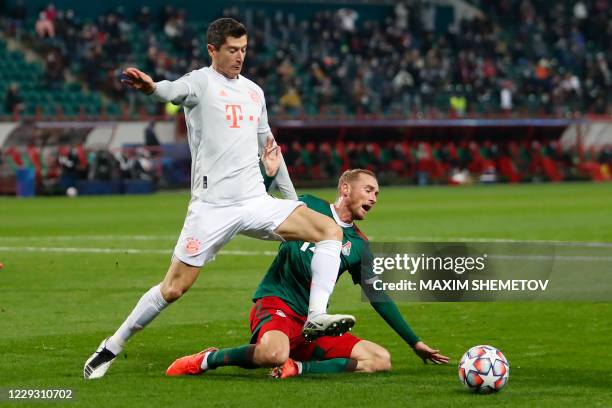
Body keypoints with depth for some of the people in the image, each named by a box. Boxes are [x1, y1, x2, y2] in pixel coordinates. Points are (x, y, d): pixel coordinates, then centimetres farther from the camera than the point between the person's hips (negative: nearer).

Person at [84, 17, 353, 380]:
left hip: (257, 202, 6)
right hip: (212, 207, -6)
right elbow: (176, 91, -27)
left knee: (331, 230, -10)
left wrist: (292, 198, 26)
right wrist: (151, 87, -51)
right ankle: (111, 349, 11)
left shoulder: (254, 92, 16)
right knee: (173, 288, -6)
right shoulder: (201, 82, -3)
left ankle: (316, 318, -17)